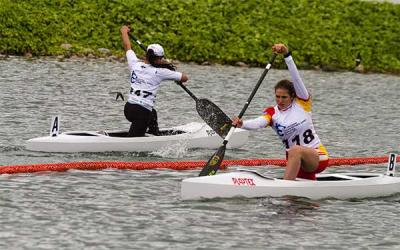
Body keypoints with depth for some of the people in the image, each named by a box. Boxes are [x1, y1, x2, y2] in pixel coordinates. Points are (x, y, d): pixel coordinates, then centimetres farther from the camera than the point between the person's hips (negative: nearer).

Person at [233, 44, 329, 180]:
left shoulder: (302, 103, -4)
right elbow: (258, 122, -20)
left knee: (296, 150, -35)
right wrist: (242, 124, -43)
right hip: (297, 164, 5)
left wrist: (287, 55, -30)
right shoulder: (272, 113, 1)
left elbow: (296, 78, -17)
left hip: (318, 157, -5)